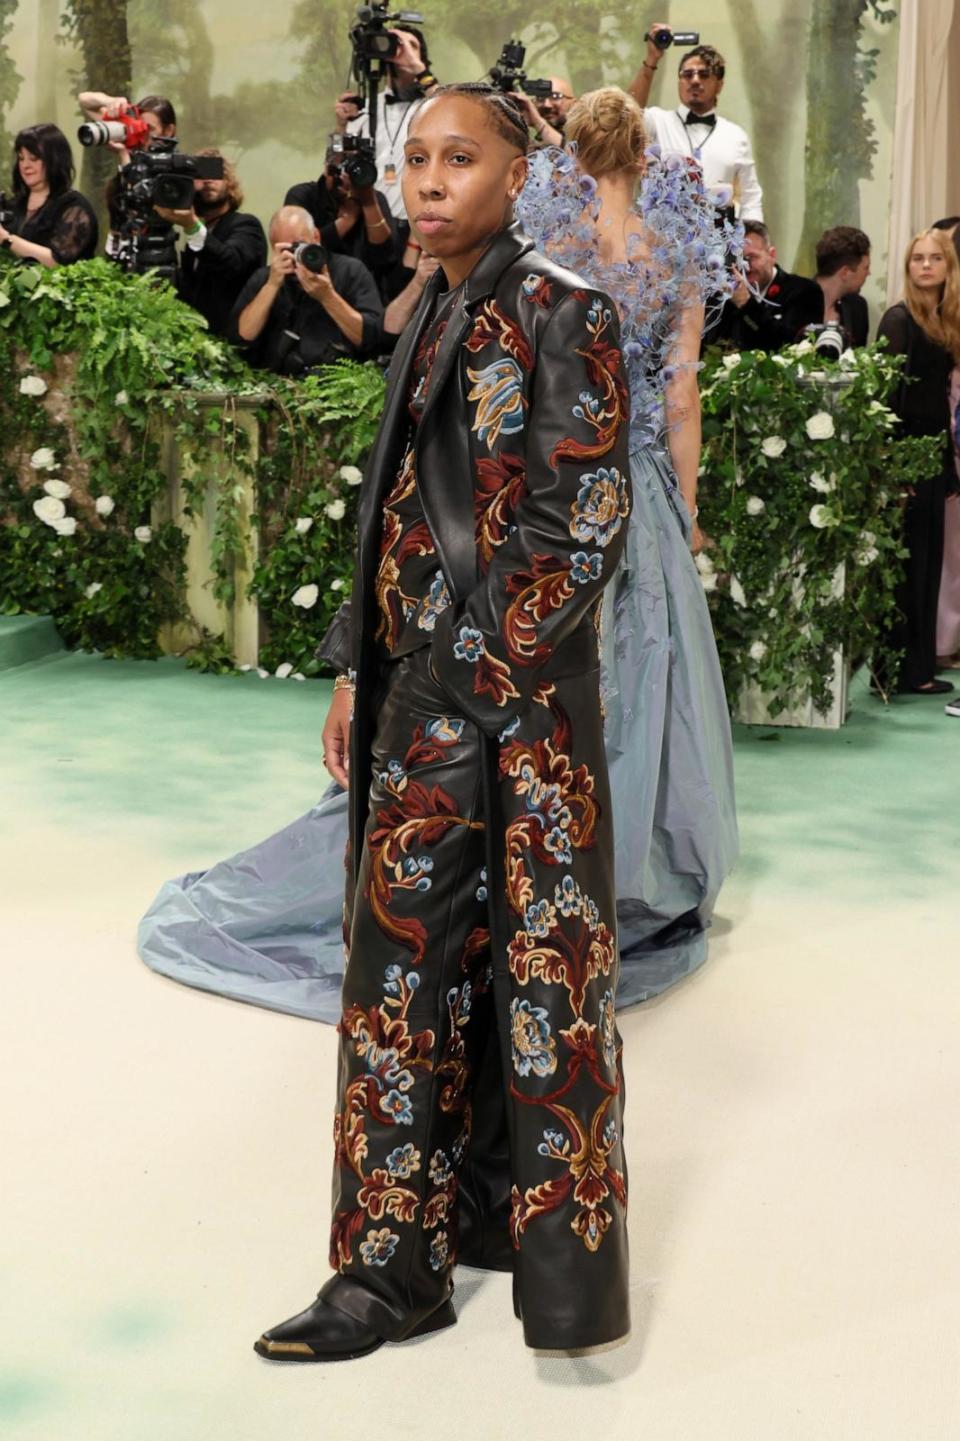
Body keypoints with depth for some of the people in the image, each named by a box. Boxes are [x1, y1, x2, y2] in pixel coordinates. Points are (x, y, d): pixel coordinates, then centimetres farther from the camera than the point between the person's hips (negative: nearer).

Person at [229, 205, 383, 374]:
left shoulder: (350, 271, 6)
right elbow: (240, 337, -1)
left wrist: (327, 297, -13)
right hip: (275, 381, 1)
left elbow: (370, 339, -5)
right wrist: (272, 285, -7)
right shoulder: (262, 278, 13)